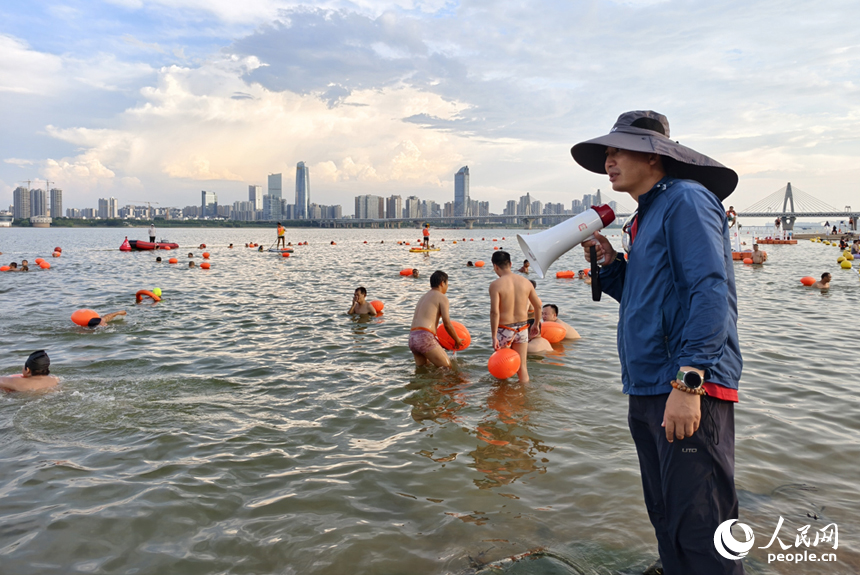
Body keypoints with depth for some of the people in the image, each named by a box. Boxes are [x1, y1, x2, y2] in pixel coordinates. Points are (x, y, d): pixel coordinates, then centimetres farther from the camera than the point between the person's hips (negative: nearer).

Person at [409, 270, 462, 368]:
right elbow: (447, 324, -6)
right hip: (425, 338, -8)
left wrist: (439, 342, 29)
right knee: (447, 367, 0)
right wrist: (457, 340, 8)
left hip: (412, 338, 8)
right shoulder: (442, 298, 1)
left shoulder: (423, 297, 26)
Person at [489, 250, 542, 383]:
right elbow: (538, 305, 7)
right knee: (522, 366, 14)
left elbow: (495, 312, -22)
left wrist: (494, 337, -19)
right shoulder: (525, 281, 0)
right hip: (522, 327, 4)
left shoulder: (495, 285, -15)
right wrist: (536, 324, 22)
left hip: (504, 330, -4)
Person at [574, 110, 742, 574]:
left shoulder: (686, 199, -8)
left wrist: (688, 381, -26)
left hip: (688, 392, -9)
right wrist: (609, 263, 10)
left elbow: (709, 293, -19)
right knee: (667, 521, 17)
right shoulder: (645, 218, 21)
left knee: (698, 529, -6)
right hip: (647, 391, 10)